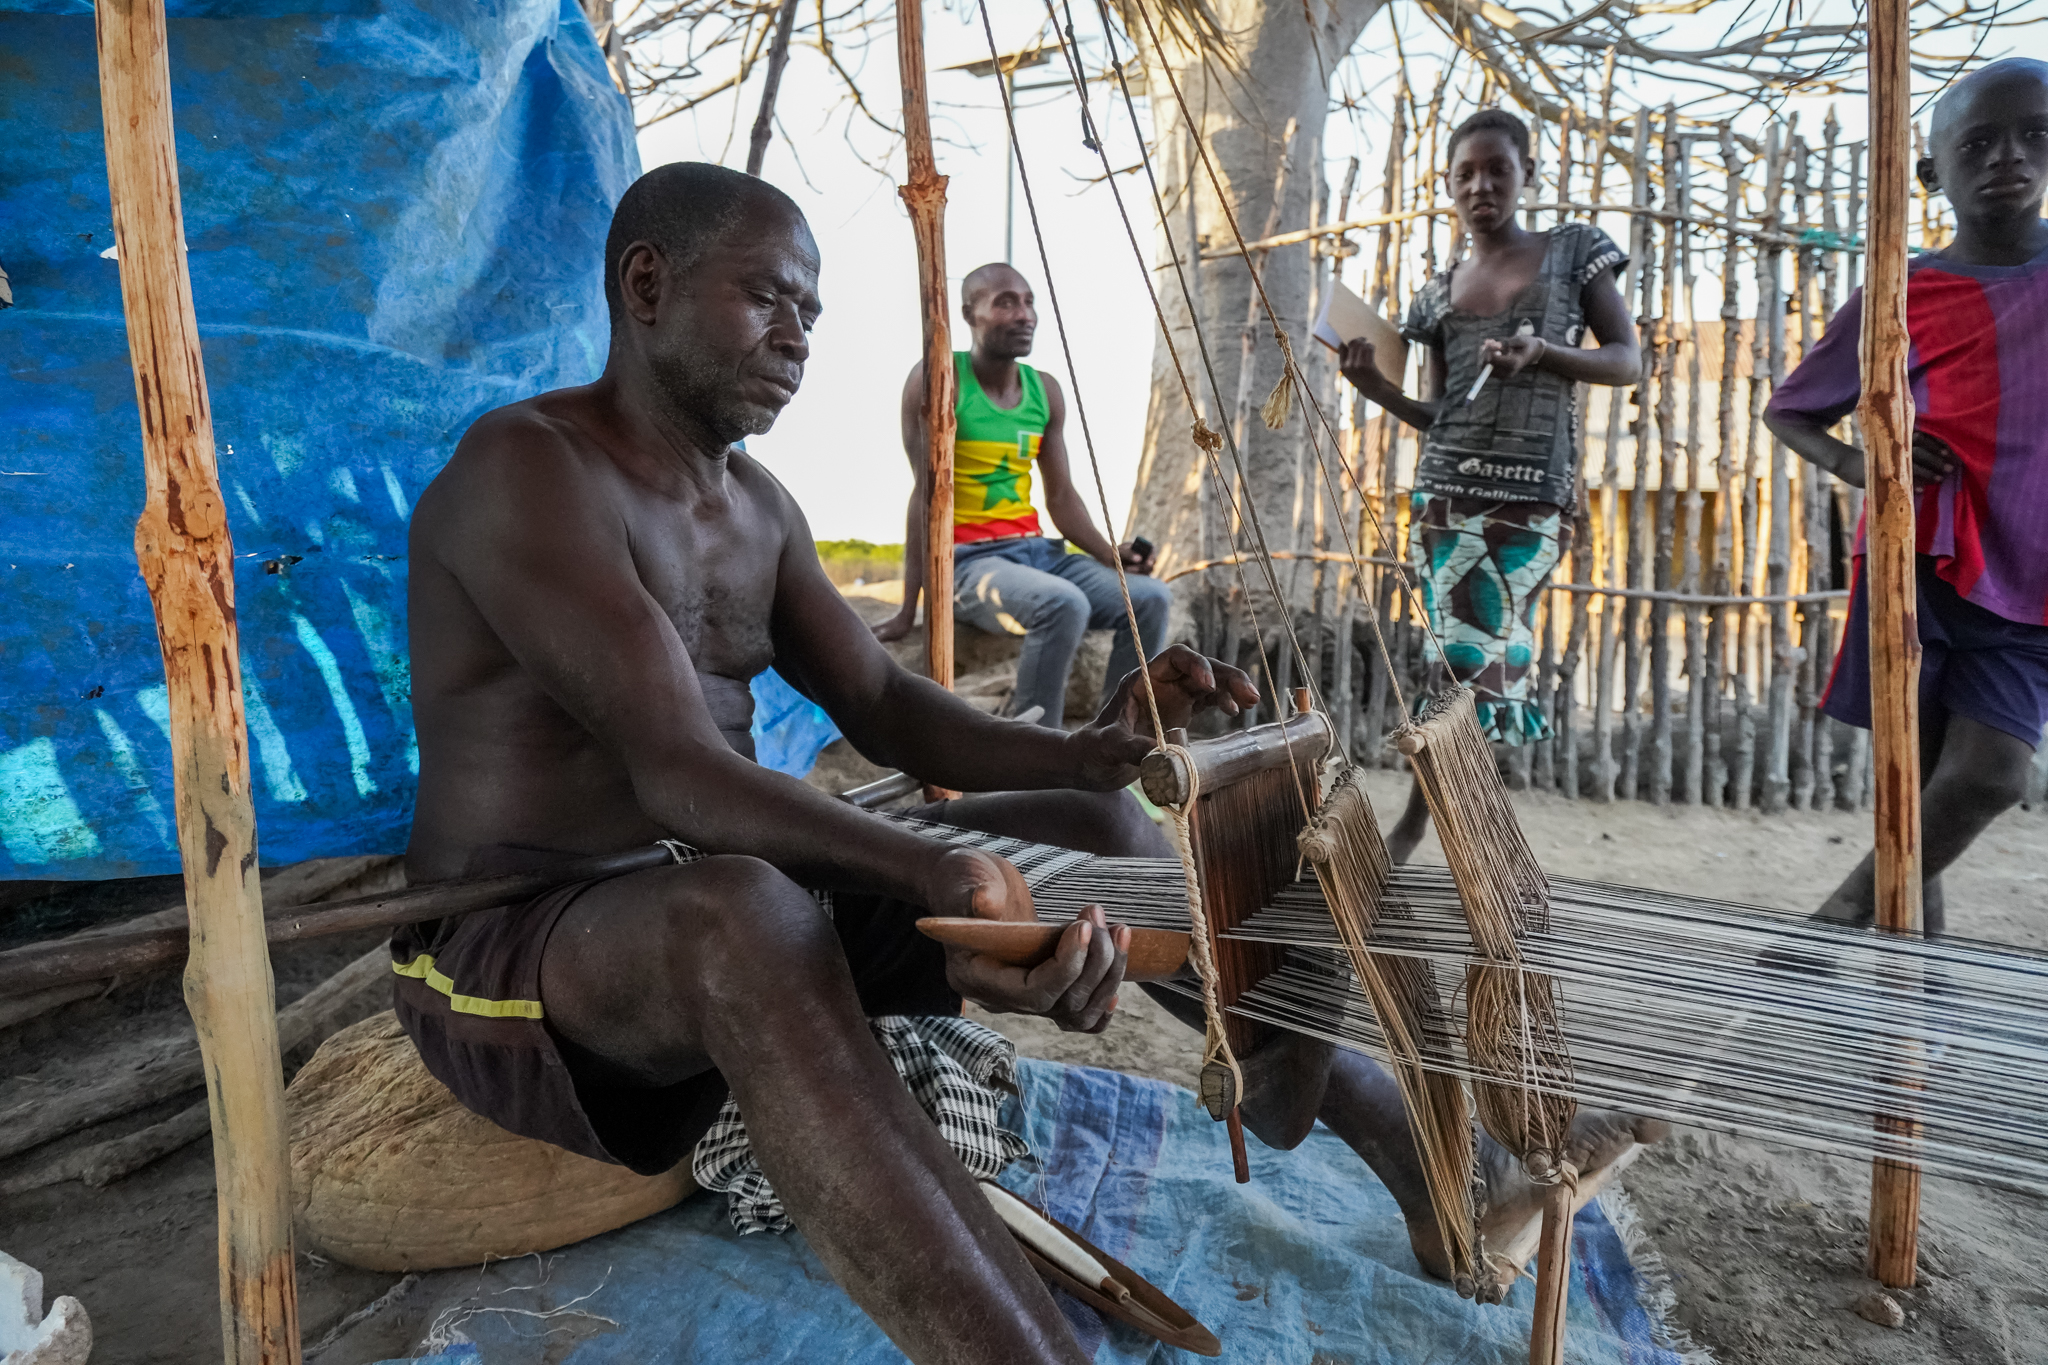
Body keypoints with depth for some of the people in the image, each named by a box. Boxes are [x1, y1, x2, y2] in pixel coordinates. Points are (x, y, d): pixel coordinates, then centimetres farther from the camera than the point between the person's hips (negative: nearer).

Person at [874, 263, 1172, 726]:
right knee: (1063, 604, -34)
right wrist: (909, 609, -17)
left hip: (1037, 550, 7)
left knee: (1150, 598, -11)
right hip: (968, 560, -7)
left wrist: (1109, 554, -8)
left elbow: (1061, 496, 11)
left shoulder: (1046, 391, 11)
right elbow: (928, 494, -14)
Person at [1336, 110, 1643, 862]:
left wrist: (1540, 352, -12)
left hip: (1533, 495, -2)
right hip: (1446, 492, 2)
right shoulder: (1438, 292, 14)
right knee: (1466, 660, -3)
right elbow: (1439, 415, 14)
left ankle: (1414, 822, 10)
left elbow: (1629, 362, 5)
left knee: (1483, 660, -5)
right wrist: (1376, 386, -3)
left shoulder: (1573, 250, 9)